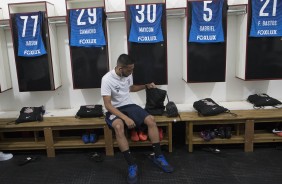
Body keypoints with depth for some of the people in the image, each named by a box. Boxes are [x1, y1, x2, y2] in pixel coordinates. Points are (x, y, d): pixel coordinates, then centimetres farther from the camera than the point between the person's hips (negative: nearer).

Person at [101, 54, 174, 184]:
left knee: (151, 120, -17)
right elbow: (108, 105, -23)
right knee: (119, 126, -38)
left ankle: (157, 156, -3)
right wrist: (125, 118, -31)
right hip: (114, 109, -5)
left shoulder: (128, 74, -1)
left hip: (129, 105, 5)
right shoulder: (107, 79, -20)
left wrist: (146, 86, 10)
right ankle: (132, 165, -26)